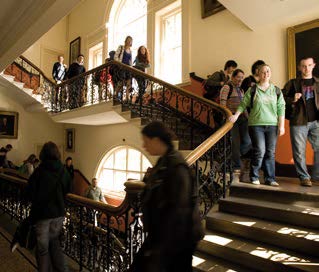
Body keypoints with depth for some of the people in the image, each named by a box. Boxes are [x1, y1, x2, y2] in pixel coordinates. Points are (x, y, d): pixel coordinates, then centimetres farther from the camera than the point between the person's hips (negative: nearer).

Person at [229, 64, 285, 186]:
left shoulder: (276, 91, 11)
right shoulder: (252, 90, 4)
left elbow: (281, 108, 9)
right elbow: (243, 104, 6)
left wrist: (281, 125, 4)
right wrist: (236, 115, -9)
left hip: (272, 125, 3)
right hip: (256, 124, -3)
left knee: (270, 153, 4)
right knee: (259, 151, -8)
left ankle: (270, 178, 14)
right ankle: (254, 177, 9)